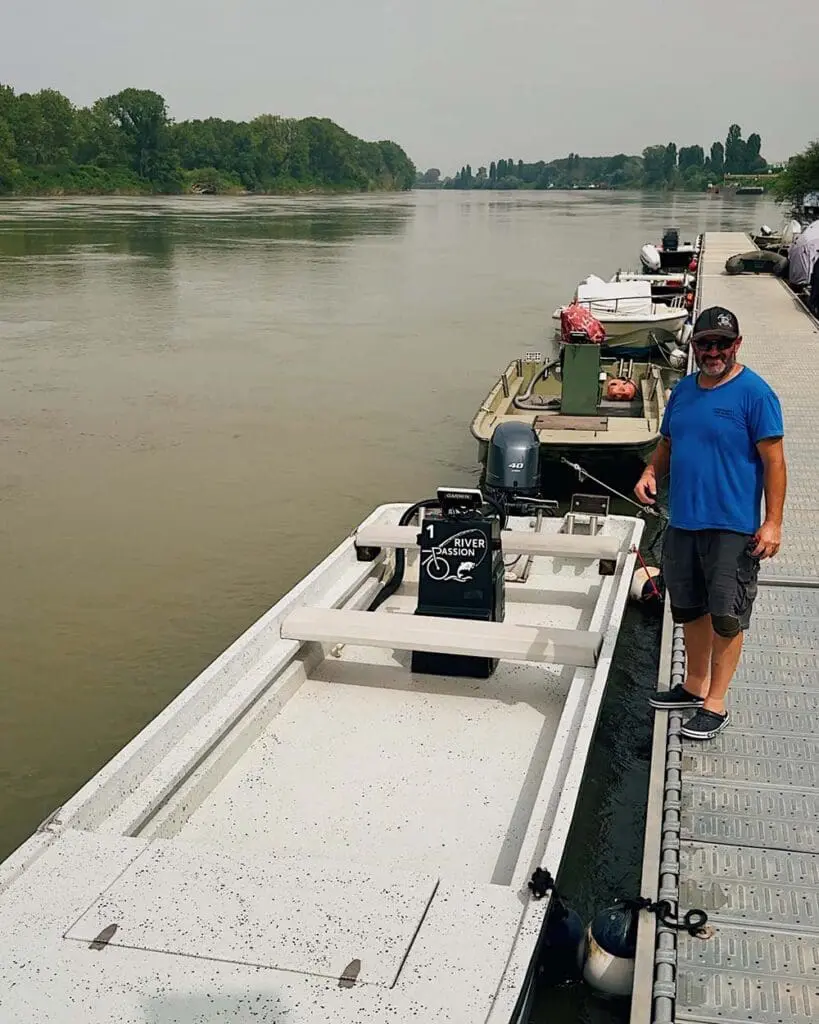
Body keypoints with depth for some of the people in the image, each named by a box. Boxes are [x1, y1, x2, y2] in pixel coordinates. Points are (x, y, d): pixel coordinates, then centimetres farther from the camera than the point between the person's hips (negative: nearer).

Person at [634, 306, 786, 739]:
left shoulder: (754, 393, -10)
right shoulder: (684, 389, 10)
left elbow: (773, 461, -12)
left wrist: (772, 523, -17)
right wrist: (651, 472, -1)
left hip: (732, 527, -7)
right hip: (682, 522, 7)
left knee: (726, 616, 1)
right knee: (690, 609, 17)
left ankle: (715, 704, 11)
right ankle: (694, 685, 34)